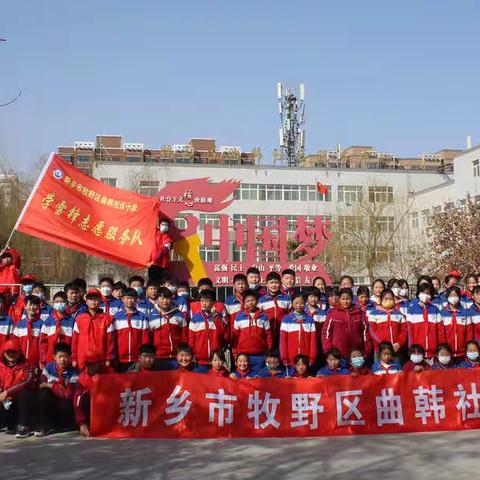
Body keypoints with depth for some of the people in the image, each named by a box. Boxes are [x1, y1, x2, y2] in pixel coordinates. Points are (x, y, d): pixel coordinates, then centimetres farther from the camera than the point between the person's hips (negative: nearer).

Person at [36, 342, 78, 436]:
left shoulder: (74, 372, -14)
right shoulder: (49, 367, -4)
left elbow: (68, 394, -22)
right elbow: (41, 385, -8)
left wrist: (51, 385, -19)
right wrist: (58, 386, -22)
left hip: (65, 402, -2)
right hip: (50, 402, 2)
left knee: (66, 406, -36)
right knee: (44, 392, -27)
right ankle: (44, 425, -20)